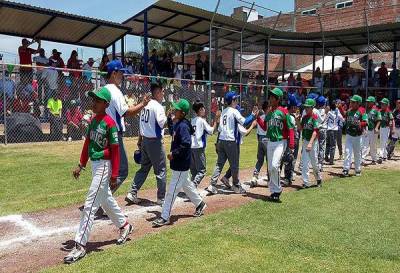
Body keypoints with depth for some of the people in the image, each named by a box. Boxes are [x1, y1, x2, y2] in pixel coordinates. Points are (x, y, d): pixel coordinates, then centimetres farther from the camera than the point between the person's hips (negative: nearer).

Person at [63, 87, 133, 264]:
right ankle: (125, 225, 39)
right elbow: (87, 143, 15)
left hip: (104, 165, -9)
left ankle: (80, 246, 2)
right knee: (106, 200, 20)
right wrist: (81, 166, 14)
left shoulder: (109, 123, -16)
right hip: (94, 165, 9)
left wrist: (114, 175, -16)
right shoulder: (93, 121, 9)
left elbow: (115, 151, -16)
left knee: (90, 205, -7)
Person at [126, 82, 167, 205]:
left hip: (145, 140, 8)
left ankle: (132, 194, 14)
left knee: (144, 168, 16)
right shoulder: (158, 106, -15)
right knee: (161, 170, 3)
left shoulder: (145, 105, 10)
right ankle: (161, 198, 10)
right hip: (155, 141, -8)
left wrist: (140, 139, 21)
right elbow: (161, 123, -27)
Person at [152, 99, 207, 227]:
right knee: (187, 185, 24)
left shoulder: (183, 126, -21)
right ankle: (200, 204, 41)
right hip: (179, 163, 10)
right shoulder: (177, 124, 8)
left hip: (181, 164, -10)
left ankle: (165, 217, 5)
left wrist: (174, 153, -24)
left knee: (172, 190, -4)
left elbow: (186, 144, -29)